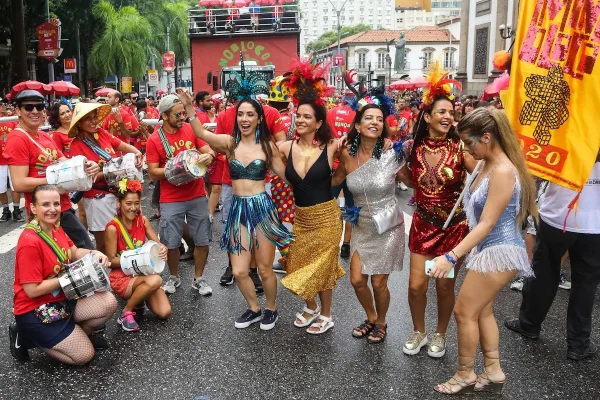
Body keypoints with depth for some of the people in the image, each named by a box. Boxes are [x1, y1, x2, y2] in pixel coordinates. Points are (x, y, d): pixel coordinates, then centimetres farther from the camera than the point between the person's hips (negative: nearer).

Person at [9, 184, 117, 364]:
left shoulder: (55, 228, 0)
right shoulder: (29, 242, -27)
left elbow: (75, 253, 12)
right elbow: (32, 290, -25)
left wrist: (95, 254, -10)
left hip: (62, 298, 8)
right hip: (35, 310, -8)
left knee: (109, 303, -9)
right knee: (84, 355, -6)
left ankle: (78, 334, 17)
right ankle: (26, 337, 9)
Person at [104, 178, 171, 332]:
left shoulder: (142, 220, 0)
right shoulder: (112, 228, -15)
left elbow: (158, 244, 0)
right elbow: (111, 260, -12)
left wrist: (163, 249, -24)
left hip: (142, 273, 5)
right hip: (121, 276, -5)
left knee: (164, 312, -14)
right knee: (155, 280, -35)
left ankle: (138, 301, 16)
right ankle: (126, 313, -13)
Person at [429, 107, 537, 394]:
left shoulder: (503, 171, -25)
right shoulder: (486, 165, 4)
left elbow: (487, 224, -27)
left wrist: (451, 256, -30)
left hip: (499, 252, -10)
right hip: (488, 248, 10)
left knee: (464, 311, 1)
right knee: (482, 310, 18)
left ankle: (466, 374, 20)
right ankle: (493, 372, 32)